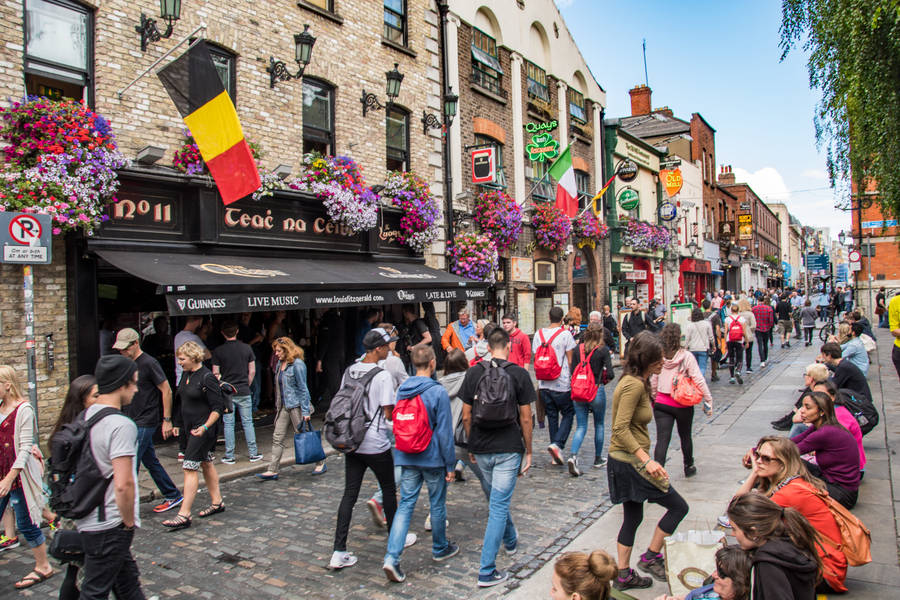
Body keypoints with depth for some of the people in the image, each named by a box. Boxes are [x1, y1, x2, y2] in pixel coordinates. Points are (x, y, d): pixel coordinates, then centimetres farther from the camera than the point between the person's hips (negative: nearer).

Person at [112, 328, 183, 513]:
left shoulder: (149, 363, -14)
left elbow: (166, 390, -13)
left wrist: (167, 420, -13)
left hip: (145, 423, -8)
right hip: (132, 422, 8)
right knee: (151, 462, 13)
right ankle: (173, 496, 23)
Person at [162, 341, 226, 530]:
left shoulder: (207, 378, -17)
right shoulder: (186, 375, 9)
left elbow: (218, 407, -17)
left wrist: (205, 427, -25)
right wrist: (180, 425, 20)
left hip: (203, 430, -9)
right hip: (189, 428, 9)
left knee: (189, 467, -9)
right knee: (206, 464, 16)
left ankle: (184, 515, -6)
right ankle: (217, 502, 27)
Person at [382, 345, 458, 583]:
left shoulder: (402, 390, 2)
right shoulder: (438, 392, -16)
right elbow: (444, 431, -14)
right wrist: (450, 464, -6)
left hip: (407, 458, 5)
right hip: (433, 458, -4)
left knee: (405, 504, 7)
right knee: (437, 504, 14)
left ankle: (392, 557, -4)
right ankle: (440, 549, 33)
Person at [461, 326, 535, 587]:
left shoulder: (473, 372, 0)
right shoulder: (519, 374, -7)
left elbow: (466, 415, 3)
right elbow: (525, 418, -6)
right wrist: (528, 452, 4)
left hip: (481, 449, 4)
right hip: (508, 449, -3)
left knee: (495, 499, 24)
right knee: (499, 505, 1)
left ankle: (510, 540, 47)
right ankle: (487, 571, 3)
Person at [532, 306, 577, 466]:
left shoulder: (539, 333, 4)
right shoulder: (565, 334, -9)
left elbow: (535, 357, 9)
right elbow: (570, 360, -7)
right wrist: (571, 377, 6)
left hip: (544, 384, 5)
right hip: (562, 384, -4)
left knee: (552, 416, 13)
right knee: (568, 414, 9)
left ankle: (555, 456, 16)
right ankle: (557, 444, -11)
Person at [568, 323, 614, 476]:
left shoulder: (578, 348, 1)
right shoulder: (603, 350, -8)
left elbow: (573, 371, 1)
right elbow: (610, 374, -12)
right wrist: (603, 381, 7)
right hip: (597, 391, -2)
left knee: (581, 426, 7)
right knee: (599, 425, 16)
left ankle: (573, 455, -14)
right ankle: (598, 459, 27)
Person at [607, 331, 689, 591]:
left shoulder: (635, 382, 10)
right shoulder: (634, 385, -21)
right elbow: (621, 429, -26)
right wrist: (647, 460, -28)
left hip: (625, 461, 10)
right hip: (630, 461, -10)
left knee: (633, 517, 18)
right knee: (678, 506, 2)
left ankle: (624, 575, 27)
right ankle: (650, 557, 14)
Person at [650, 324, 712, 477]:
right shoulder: (686, 356, -12)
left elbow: (653, 382, 2)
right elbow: (699, 380, -13)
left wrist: (654, 399, 15)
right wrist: (708, 400, -6)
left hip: (661, 403, 1)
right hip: (682, 404, -1)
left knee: (662, 439, -1)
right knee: (685, 436, 21)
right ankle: (689, 467, 40)